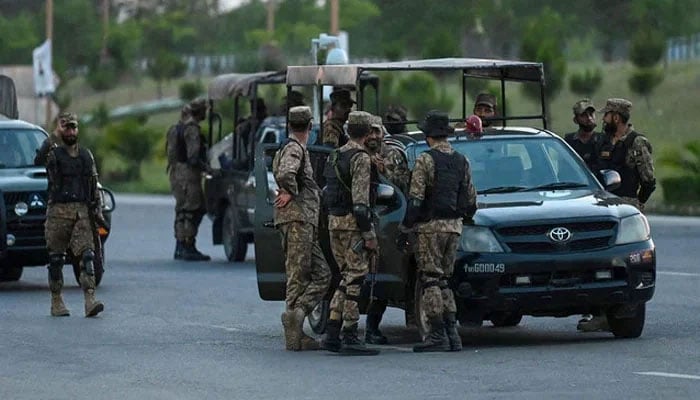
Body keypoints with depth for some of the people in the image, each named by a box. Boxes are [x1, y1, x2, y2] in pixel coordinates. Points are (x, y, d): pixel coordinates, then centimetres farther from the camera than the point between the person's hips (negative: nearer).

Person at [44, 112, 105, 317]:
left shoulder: (86, 155, 15)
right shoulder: (54, 154, 4)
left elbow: (94, 185, 17)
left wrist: (98, 211, 12)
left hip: (82, 211, 3)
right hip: (59, 211, -3)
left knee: (87, 254, -11)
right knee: (56, 258, 3)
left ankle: (90, 301, -20)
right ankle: (56, 302, 13)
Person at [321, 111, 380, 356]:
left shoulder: (336, 156, 15)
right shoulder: (361, 159, -13)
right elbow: (360, 201, -19)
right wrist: (369, 234, -17)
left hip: (334, 221, 9)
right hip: (352, 224, -9)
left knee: (347, 278, 14)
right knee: (355, 278, -6)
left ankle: (332, 334, 10)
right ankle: (349, 338, -8)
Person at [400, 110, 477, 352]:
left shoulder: (426, 160, -9)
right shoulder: (462, 162, 11)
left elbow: (416, 198, -14)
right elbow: (471, 199, 14)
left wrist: (406, 226, -7)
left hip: (430, 226, -6)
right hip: (454, 226, 6)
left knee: (431, 280, -3)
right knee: (444, 280, 13)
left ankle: (438, 335, -8)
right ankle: (452, 334, 6)